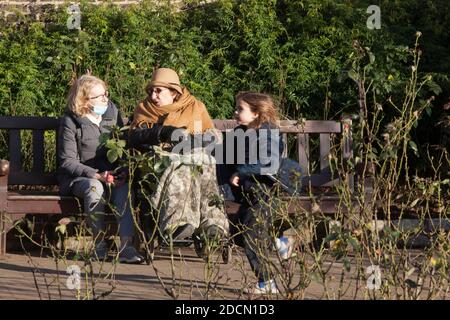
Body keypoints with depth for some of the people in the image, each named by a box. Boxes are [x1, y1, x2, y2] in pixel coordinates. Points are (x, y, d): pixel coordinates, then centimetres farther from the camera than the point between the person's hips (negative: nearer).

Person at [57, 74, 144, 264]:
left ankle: (126, 246, -38)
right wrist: (97, 175, -21)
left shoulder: (113, 114, 10)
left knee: (125, 189, -31)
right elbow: (67, 161, -8)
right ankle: (99, 245, -27)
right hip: (78, 178, -3)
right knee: (94, 187, -37)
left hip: (111, 175, 3)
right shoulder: (71, 122, -3)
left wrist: (122, 173, -8)